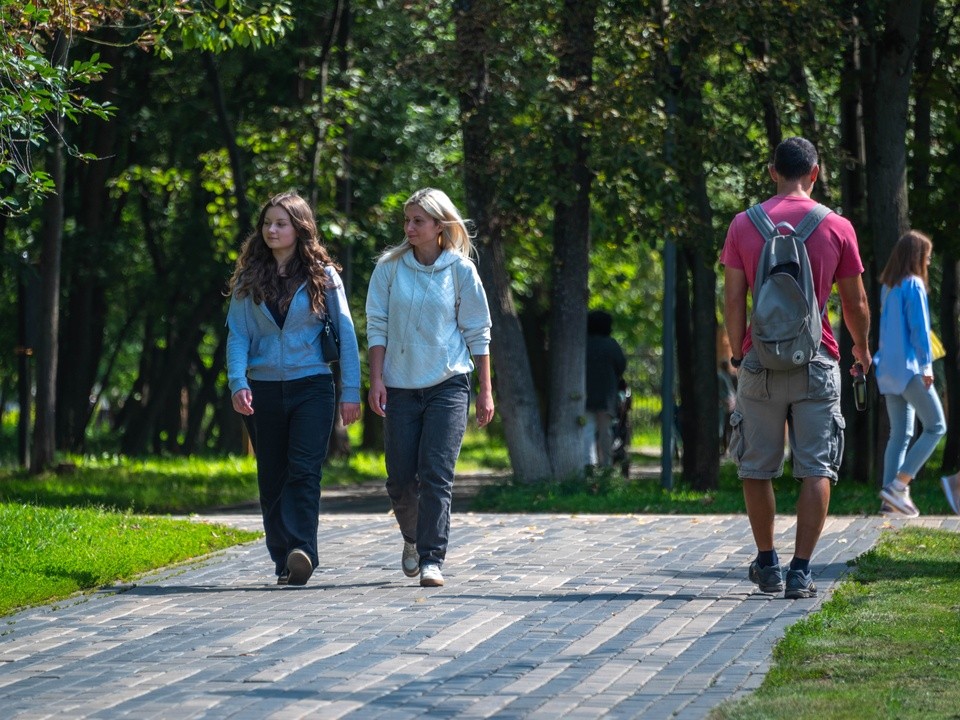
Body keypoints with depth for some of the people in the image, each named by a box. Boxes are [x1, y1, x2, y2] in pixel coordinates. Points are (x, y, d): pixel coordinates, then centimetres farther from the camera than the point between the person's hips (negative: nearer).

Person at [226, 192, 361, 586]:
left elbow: (346, 334, 3)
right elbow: (237, 334, 3)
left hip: (311, 386, -3)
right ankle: (284, 563, 12)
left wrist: (351, 392, -3)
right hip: (264, 388, 3)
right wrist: (238, 383, -12)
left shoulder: (322, 276, 3)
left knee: (304, 472, -15)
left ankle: (301, 551, -24)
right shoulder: (250, 279, 8)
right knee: (272, 478, 5)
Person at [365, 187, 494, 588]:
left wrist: (486, 391, 3)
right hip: (400, 386, 2)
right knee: (400, 479, 3)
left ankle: (432, 559, -10)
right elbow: (377, 326, 4)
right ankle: (413, 538, 32)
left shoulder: (460, 270, 0)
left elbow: (477, 332, 5)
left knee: (436, 475, -12)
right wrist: (376, 381, -5)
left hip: (448, 385, -2)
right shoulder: (390, 267, 3)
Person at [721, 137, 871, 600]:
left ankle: (767, 563, 21)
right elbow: (855, 304, 5)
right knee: (816, 471, 2)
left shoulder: (744, 225, 1)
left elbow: (733, 300, -1)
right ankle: (800, 571, -4)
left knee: (757, 469, 13)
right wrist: (862, 348, 22)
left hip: (761, 362, 1)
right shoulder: (837, 228, -1)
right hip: (816, 365, -1)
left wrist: (738, 355, 10)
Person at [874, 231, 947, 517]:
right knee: (936, 427, -3)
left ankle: (892, 498, 1)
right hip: (909, 367, -8)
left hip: (888, 369, 8)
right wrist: (927, 366, -15)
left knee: (900, 434, 9)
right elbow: (919, 328, -15)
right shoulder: (913, 284, -10)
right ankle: (897, 486, -13)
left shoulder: (888, 287, 14)